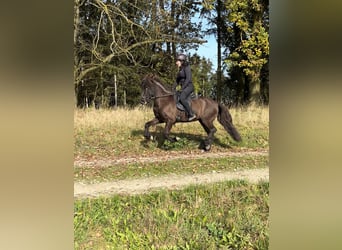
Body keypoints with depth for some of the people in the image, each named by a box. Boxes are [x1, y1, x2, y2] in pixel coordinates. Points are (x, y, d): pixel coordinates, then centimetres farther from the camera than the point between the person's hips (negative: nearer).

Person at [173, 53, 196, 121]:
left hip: (189, 86, -10)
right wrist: (173, 88, 6)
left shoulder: (186, 68, -8)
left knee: (181, 98, -30)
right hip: (184, 88, 10)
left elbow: (188, 79, -18)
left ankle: (191, 114, -26)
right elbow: (177, 80, 19)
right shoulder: (180, 69, 18)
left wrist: (182, 88, -23)